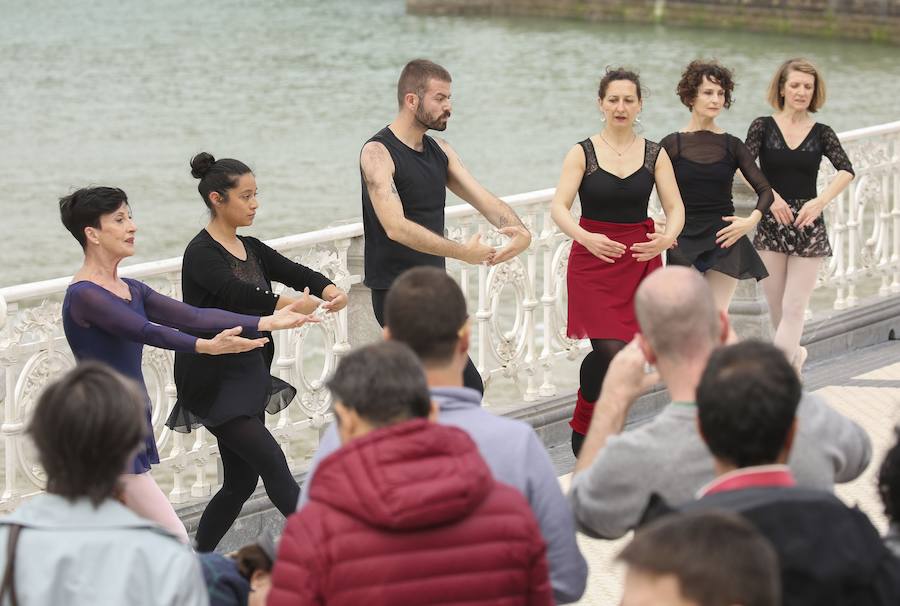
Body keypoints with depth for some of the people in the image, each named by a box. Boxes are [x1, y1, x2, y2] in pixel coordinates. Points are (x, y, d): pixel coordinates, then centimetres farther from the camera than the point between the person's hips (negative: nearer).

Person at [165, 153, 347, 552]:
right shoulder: (201, 253, -14)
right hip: (215, 382, -9)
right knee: (272, 463, -14)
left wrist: (330, 290, -20)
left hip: (249, 377, 9)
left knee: (241, 481, 10)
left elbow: (295, 272, 1)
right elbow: (236, 293, -30)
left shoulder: (250, 249, 11)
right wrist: (288, 304, -42)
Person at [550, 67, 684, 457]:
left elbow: (675, 208, 1)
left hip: (641, 260, 3)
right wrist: (586, 237, -31)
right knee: (609, 350, -16)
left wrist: (667, 237, -22)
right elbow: (559, 208, -11)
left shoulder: (655, 155, 5)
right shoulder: (583, 153, -1)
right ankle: (582, 427, 8)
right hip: (593, 262, -3)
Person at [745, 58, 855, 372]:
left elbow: (846, 170, -11)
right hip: (771, 224, 0)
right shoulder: (763, 127, 1)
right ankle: (794, 354, 36)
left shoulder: (821, 133, 4)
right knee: (775, 307, 9)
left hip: (808, 224, 0)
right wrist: (770, 195, -27)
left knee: (794, 307, -6)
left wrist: (820, 201, -26)